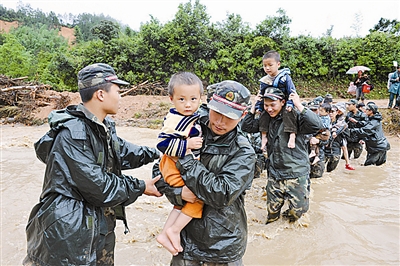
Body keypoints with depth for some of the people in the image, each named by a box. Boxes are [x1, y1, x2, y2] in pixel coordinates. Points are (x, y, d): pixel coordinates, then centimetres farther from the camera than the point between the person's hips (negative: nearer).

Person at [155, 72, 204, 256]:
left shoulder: (192, 118, 6)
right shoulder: (175, 121, -24)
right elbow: (163, 144, -28)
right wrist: (187, 145, -28)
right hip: (177, 168, -10)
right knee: (200, 196, -6)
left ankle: (165, 233, 26)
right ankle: (174, 230, 4)